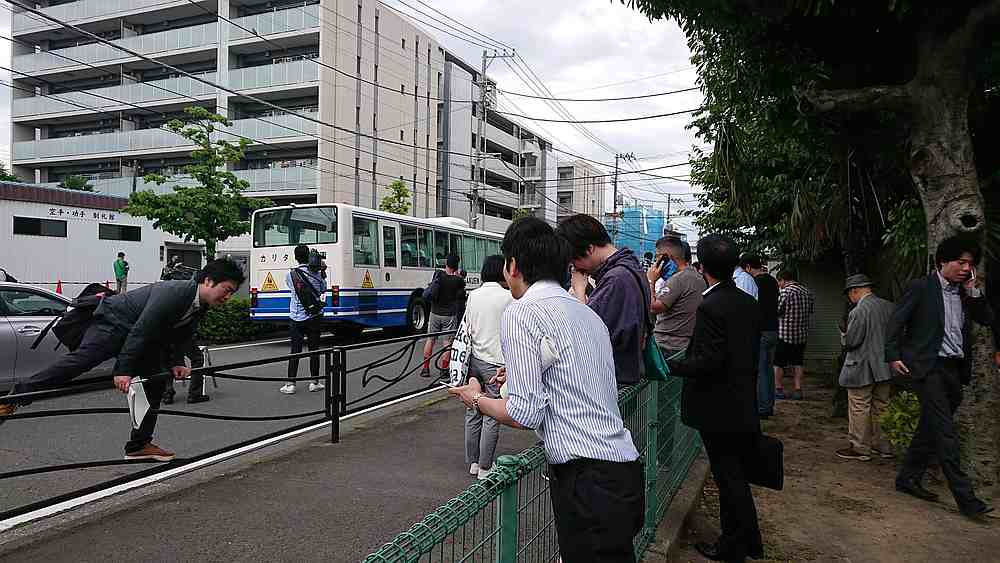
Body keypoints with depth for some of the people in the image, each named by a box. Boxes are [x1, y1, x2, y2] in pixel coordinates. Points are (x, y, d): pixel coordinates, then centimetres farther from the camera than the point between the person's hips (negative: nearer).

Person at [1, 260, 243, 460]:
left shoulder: (200, 308, -3)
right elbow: (140, 331, -33)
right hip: (115, 322, -9)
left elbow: (179, 337, 13)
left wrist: (176, 363, 0)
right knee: (81, 359, -25)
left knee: (156, 383, 4)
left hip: (146, 337, 9)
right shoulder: (172, 292, -31)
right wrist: (124, 371, -33)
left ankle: (139, 445, 9)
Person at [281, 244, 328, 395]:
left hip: (296, 317, 1)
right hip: (314, 316, 0)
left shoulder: (290, 274, -4)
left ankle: (290, 384, 2)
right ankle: (314, 382, 11)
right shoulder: (317, 273, -5)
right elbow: (323, 289, 10)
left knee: (295, 350, 3)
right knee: (314, 349, 6)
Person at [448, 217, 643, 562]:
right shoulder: (588, 313, 15)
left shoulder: (521, 313, -10)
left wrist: (476, 399, 4)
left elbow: (527, 413, -14)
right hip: (625, 472, 9)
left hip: (587, 482, -8)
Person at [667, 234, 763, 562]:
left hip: (718, 411, -8)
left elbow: (707, 362, -26)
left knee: (729, 478, 5)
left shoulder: (710, 307, -21)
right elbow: (750, 353, 12)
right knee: (738, 477, 21)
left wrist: (667, 366, -18)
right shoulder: (750, 304, 5)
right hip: (745, 408, 8)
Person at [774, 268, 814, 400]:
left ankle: (779, 389, 11)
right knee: (798, 363, 14)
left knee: (778, 363, 6)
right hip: (802, 334, 6)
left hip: (784, 334, -6)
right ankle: (798, 390, 13)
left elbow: (777, 312, -16)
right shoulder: (807, 292, 7)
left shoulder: (784, 292, -15)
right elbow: (811, 311, 14)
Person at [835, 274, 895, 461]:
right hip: (886, 366, 7)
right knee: (881, 407, 17)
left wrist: (845, 338, 3)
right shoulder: (890, 307, 3)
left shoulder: (858, 311, -18)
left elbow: (851, 341, -19)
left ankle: (860, 448, 10)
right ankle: (883, 446, 25)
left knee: (859, 409, 3)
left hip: (862, 369, -7)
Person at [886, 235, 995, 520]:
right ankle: (966, 498, -6)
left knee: (931, 429, 13)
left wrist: (972, 291, 0)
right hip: (929, 367, -7)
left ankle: (908, 478, 25)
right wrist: (893, 355, -10)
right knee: (946, 432, -8)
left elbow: (988, 319, 9)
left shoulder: (965, 293, 14)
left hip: (955, 369, 7)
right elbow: (896, 322, -4)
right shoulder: (921, 288, -5)